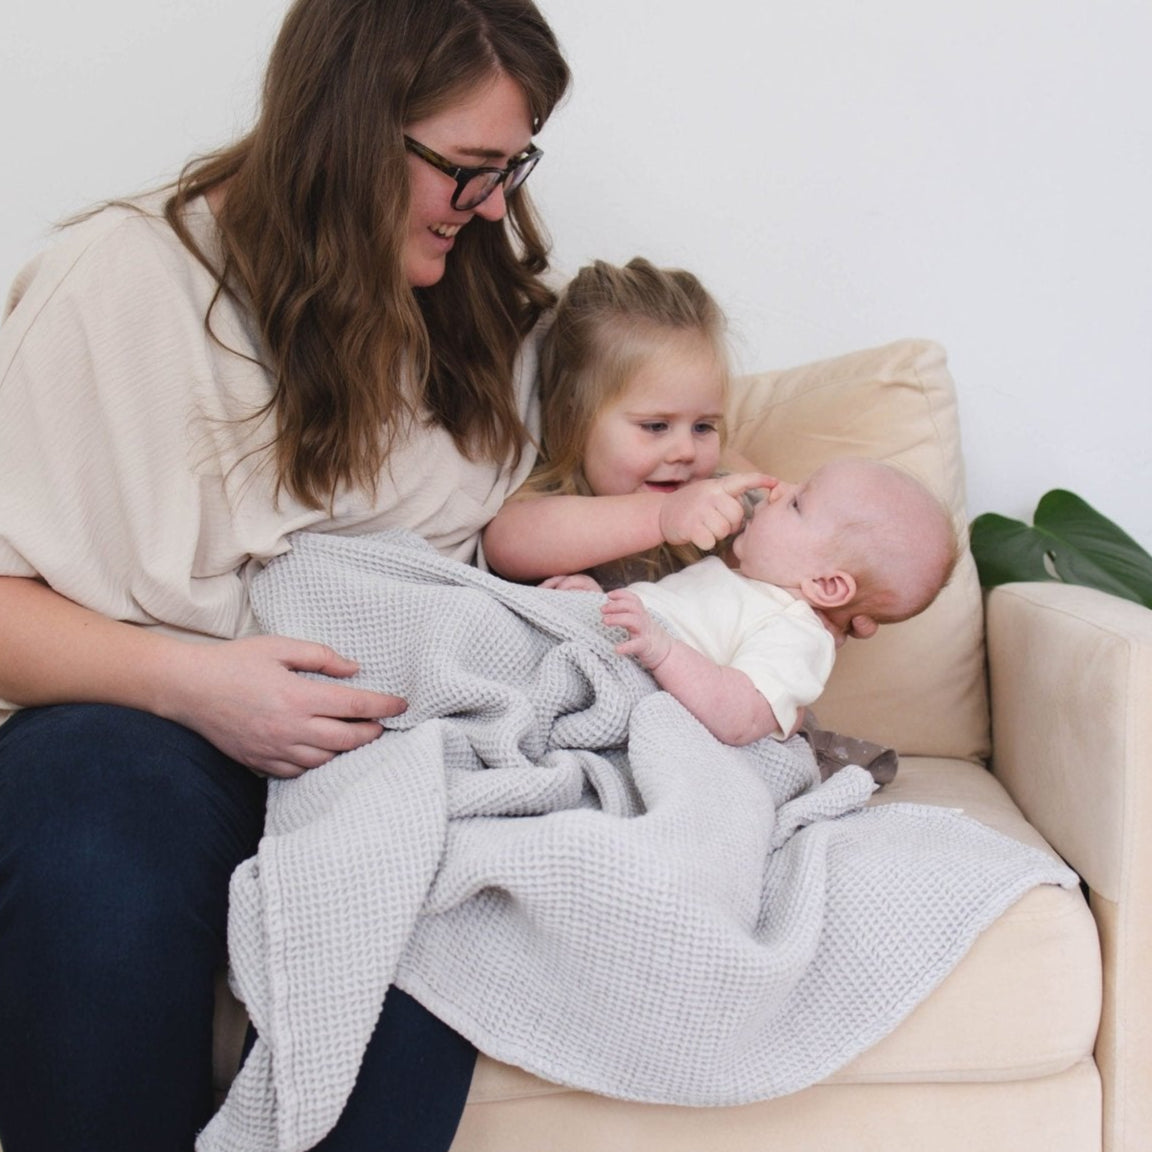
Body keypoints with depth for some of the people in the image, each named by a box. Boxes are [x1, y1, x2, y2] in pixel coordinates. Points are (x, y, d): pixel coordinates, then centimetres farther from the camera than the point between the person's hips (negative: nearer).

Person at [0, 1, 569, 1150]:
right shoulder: (114, 285, -5)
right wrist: (189, 679, -21)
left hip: (396, 715, 3)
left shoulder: (483, 284, 12)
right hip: (153, 710, -2)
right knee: (104, 859, -36)